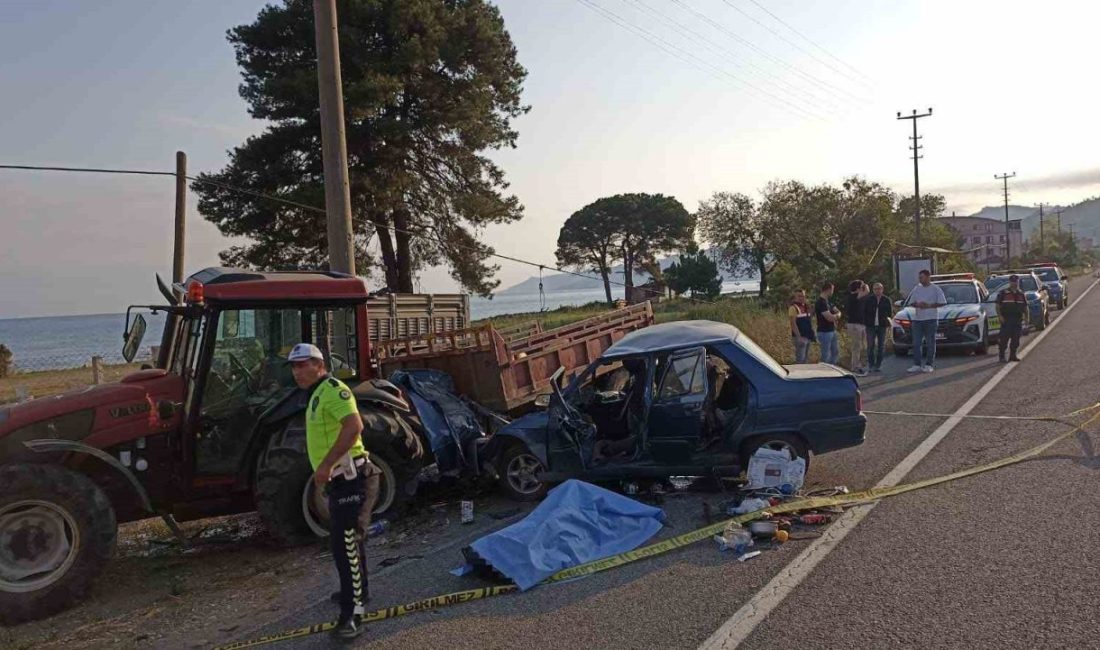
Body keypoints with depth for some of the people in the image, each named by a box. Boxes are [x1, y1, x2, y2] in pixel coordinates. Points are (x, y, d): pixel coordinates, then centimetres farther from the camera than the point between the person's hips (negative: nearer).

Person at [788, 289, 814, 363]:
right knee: (800, 359, -9)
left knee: (805, 358, 14)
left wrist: (812, 333, 13)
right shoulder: (793, 308, -12)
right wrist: (799, 337, -23)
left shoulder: (806, 307, 14)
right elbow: (793, 324, -18)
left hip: (807, 337, 9)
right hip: (800, 337, -9)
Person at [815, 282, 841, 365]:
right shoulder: (820, 302, -19)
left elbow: (838, 312, 12)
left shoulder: (827, 301, 12)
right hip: (824, 332, -10)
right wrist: (836, 316, -1)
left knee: (836, 353, 17)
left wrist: (835, 316, -12)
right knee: (826, 356, -1)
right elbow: (829, 318, -24)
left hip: (832, 331, 10)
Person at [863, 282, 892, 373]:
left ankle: (878, 365, 14)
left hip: (882, 326, 1)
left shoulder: (886, 300, 4)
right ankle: (871, 365, 7)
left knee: (881, 346, 6)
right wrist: (864, 323, -4)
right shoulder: (868, 299, 0)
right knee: (870, 346, 0)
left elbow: (889, 313, 9)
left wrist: (888, 323, -2)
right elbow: (864, 312, 3)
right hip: (871, 326, -1)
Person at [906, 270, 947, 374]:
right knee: (916, 343, 0)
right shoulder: (916, 289, 12)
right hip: (917, 318, 4)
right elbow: (911, 302, 14)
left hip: (931, 318, -4)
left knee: (930, 343, 1)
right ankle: (917, 365, 4)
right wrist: (917, 304, -8)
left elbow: (942, 303, -5)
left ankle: (928, 365, 7)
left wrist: (929, 305, -15)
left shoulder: (936, 289, -1)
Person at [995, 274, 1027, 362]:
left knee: (1016, 339, 5)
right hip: (1006, 320, -5)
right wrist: (1000, 316, -12)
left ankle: (1013, 355, 13)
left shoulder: (1021, 294, 15)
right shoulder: (1003, 293, 1)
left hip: (1018, 319, 5)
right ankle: (1001, 356, -3)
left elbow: (1025, 307, 21)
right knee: (1004, 338, -8)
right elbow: (998, 306, -2)